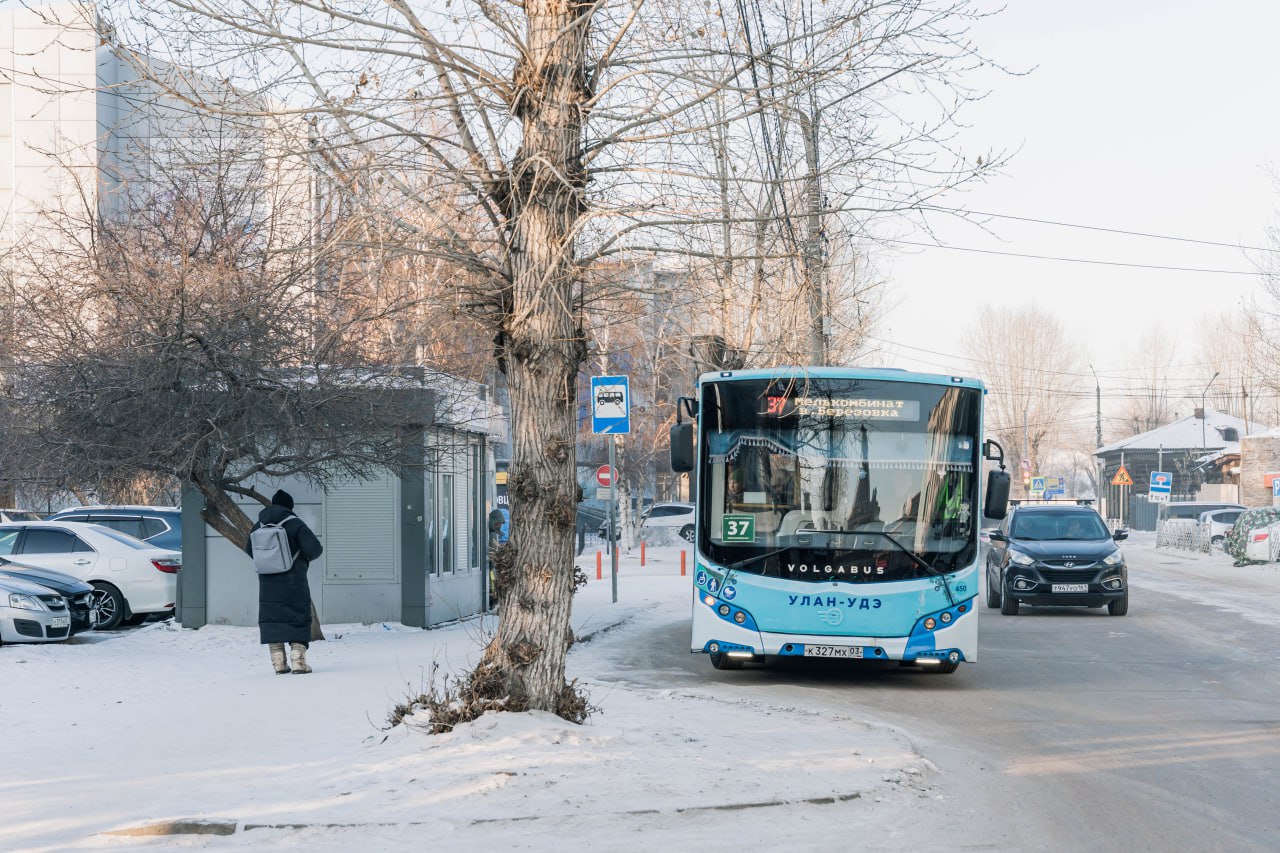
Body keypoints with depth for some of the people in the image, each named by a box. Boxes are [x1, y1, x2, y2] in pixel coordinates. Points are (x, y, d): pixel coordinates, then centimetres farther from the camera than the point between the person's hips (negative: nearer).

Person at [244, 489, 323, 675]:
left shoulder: (259, 526, 4)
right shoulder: (295, 524, -11)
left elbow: (249, 549, 17)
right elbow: (314, 548, -16)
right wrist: (310, 555, 7)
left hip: (267, 585, 4)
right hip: (293, 583, -4)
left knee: (271, 619, 10)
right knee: (299, 619, 4)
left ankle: (278, 662, 6)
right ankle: (298, 659, -5)